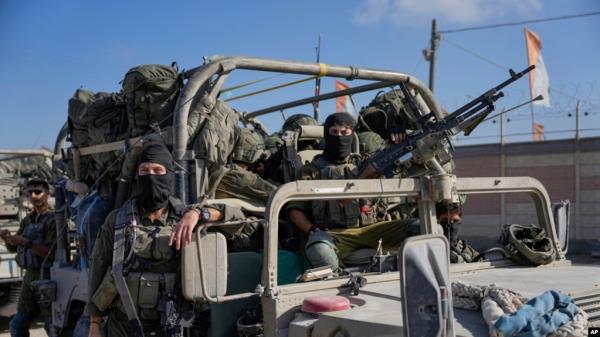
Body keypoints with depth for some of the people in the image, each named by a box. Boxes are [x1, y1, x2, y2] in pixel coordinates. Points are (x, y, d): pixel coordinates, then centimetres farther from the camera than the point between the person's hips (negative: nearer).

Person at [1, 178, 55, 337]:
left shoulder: (53, 219, -11)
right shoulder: (27, 220, 13)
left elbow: (52, 252, -20)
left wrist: (27, 243, -27)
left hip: (47, 277, -8)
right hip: (30, 276, 8)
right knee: (18, 324, 15)